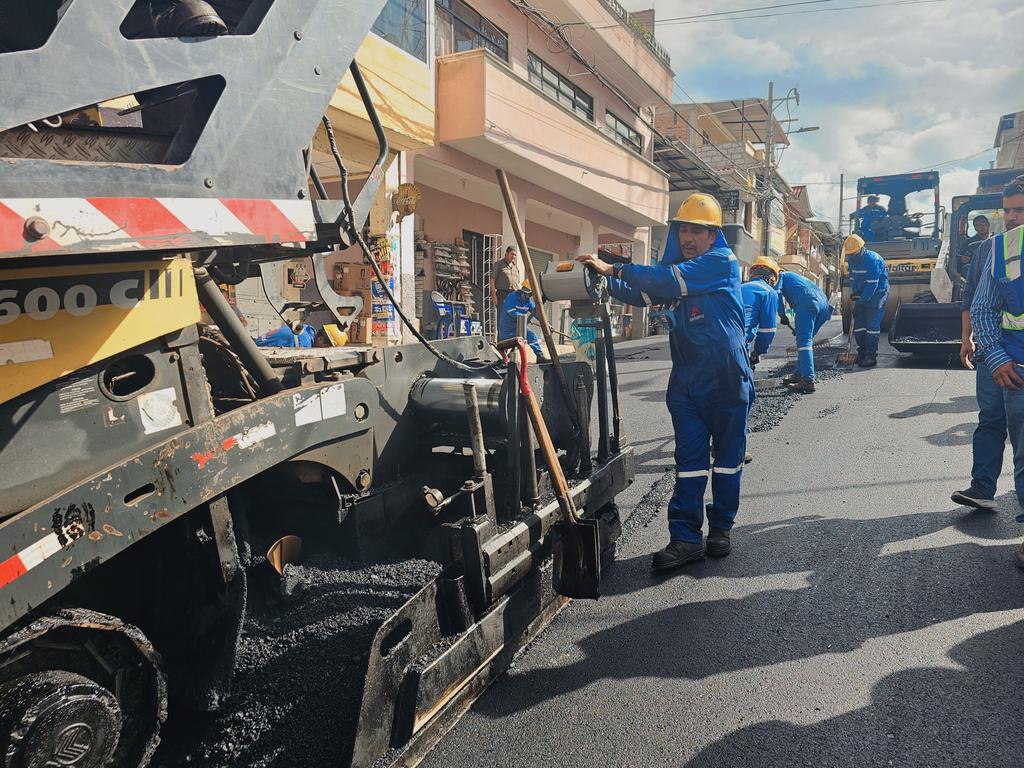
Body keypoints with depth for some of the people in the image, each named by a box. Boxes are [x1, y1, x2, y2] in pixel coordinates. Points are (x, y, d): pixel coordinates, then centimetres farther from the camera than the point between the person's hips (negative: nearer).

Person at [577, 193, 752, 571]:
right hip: (686, 381, 5)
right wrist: (606, 280, -4)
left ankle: (721, 527, 25)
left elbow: (669, 280, -23)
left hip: (727, 379, -5)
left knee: (727, 457, 10)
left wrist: (614, 268, -23)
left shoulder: (722, 262, -10)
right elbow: (641, 294, 14)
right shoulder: (675, 267, 12)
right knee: (690, 459, 2)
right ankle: (686, 538, 4)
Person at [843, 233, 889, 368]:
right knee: (858, 323, 5)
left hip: (878, 293, -8)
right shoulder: (851, 260, 1)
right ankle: (862, 353, 14)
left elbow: (872, 284, -25)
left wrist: (860, 302, -25)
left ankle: (871, 356, -8)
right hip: (862, 295, 8)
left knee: (872, 325, -11)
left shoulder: (872, 259, -23)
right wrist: (854, 294, 0)